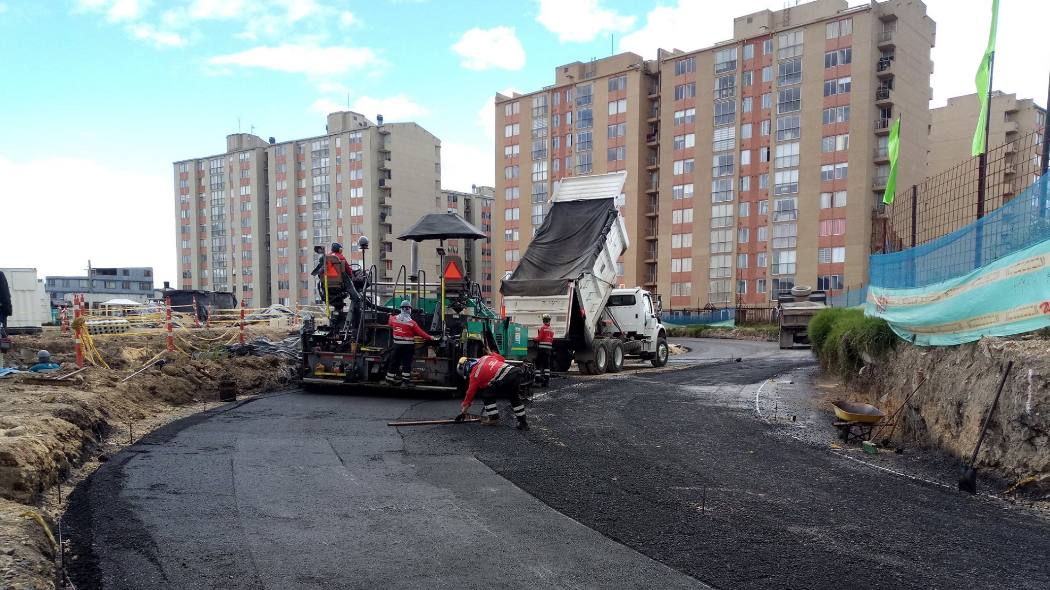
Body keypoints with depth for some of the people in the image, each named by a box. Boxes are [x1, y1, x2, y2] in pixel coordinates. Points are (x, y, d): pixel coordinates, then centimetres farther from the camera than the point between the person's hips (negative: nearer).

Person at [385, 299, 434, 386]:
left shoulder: (394, 319, -3)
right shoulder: (411, 322, -16)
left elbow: (390, 323, 21)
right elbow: (420, 333, -10)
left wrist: (391, 316, 43)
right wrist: (429, 338, 3)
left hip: (397, 344, 4)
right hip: (408, 346, -4)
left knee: (394, 361, 12)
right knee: (407, 363, 5)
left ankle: (390, 379, 17)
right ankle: (405, 380, 9)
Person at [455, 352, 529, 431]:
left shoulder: (475, 374, 7)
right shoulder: (484, 358, 22)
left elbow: (470, 393, 11)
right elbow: (501, 358, 25)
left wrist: (463, 412, 19)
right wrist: (491, 353, 44)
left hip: (505, 378, -8)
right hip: (516, 371, 8)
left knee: (487, 395, 9)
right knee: (514, 398, 25)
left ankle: (494, 418, 11)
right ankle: (523, 422, 26)